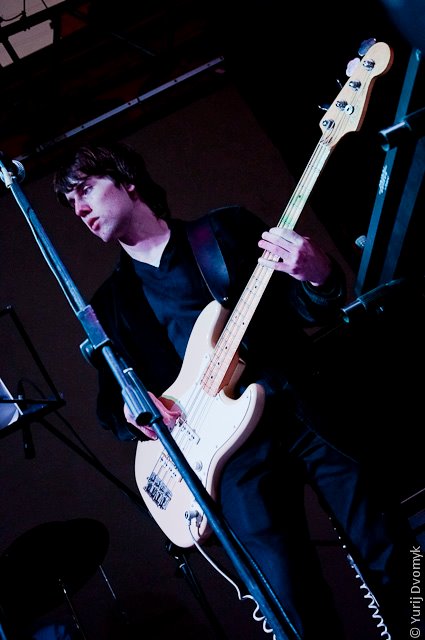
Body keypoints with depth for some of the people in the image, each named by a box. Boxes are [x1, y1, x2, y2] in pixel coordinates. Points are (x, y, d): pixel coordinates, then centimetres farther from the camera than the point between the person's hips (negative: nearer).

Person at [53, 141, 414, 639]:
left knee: (389, 557, -4)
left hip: (305, 409, 0)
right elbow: (109, 404, 18)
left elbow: (314, 313, 6)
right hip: (230, 448, 1)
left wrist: (318, 277, -17)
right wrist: (129, 412, -5)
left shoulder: (227, 228, 8)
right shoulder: (110, 304, 14)